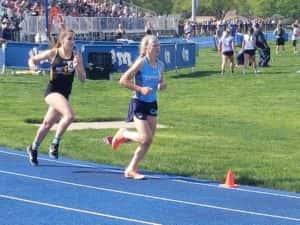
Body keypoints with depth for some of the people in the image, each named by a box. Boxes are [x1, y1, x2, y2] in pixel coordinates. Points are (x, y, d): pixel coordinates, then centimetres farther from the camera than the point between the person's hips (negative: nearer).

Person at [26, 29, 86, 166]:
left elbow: (82, 79, -1)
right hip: (52, 91, -4)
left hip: (65, 94, 4)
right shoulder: (52, 53, -7)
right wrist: (32, 65, -16)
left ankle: (33, 148, 38)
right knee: (69, 115, -28)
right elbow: (32, 59, 7)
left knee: (48, 124, 16)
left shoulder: (76, 56, -1)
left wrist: (77, 67, -19)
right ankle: (55, 143, -12)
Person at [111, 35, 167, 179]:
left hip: (152, 104, 7)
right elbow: (123, 81, -17)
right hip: (139, 104, -7)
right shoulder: (141, 63, -15)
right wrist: (140, 89, -23)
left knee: (148, 141, 3)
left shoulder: (159, 65, 4)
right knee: (145, 138, -14)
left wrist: (162, 85, -3)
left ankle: (131, 170, 14)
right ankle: (123, 134, 16)